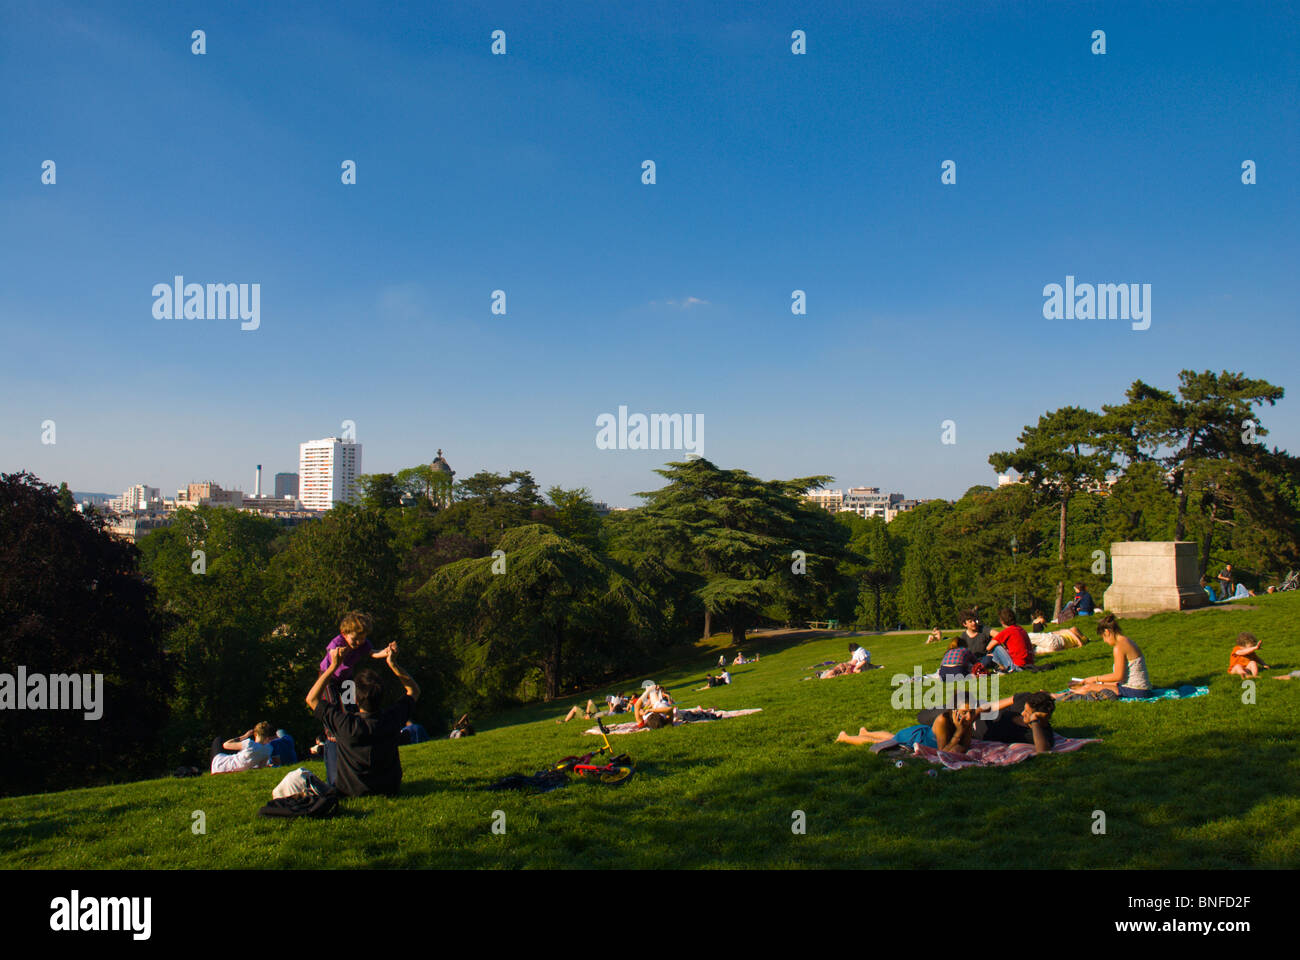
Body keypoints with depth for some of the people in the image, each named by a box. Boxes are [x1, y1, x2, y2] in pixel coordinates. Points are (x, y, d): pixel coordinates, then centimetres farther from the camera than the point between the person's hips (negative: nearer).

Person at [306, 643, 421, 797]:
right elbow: (414, 690, 0)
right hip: (390, 790, 3)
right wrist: (393, 664, -6)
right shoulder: (391, 719, -22)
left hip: (352, 793, -2)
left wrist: (333, 666, -16)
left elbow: (311, 698, -13)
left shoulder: (347, 724, -29)